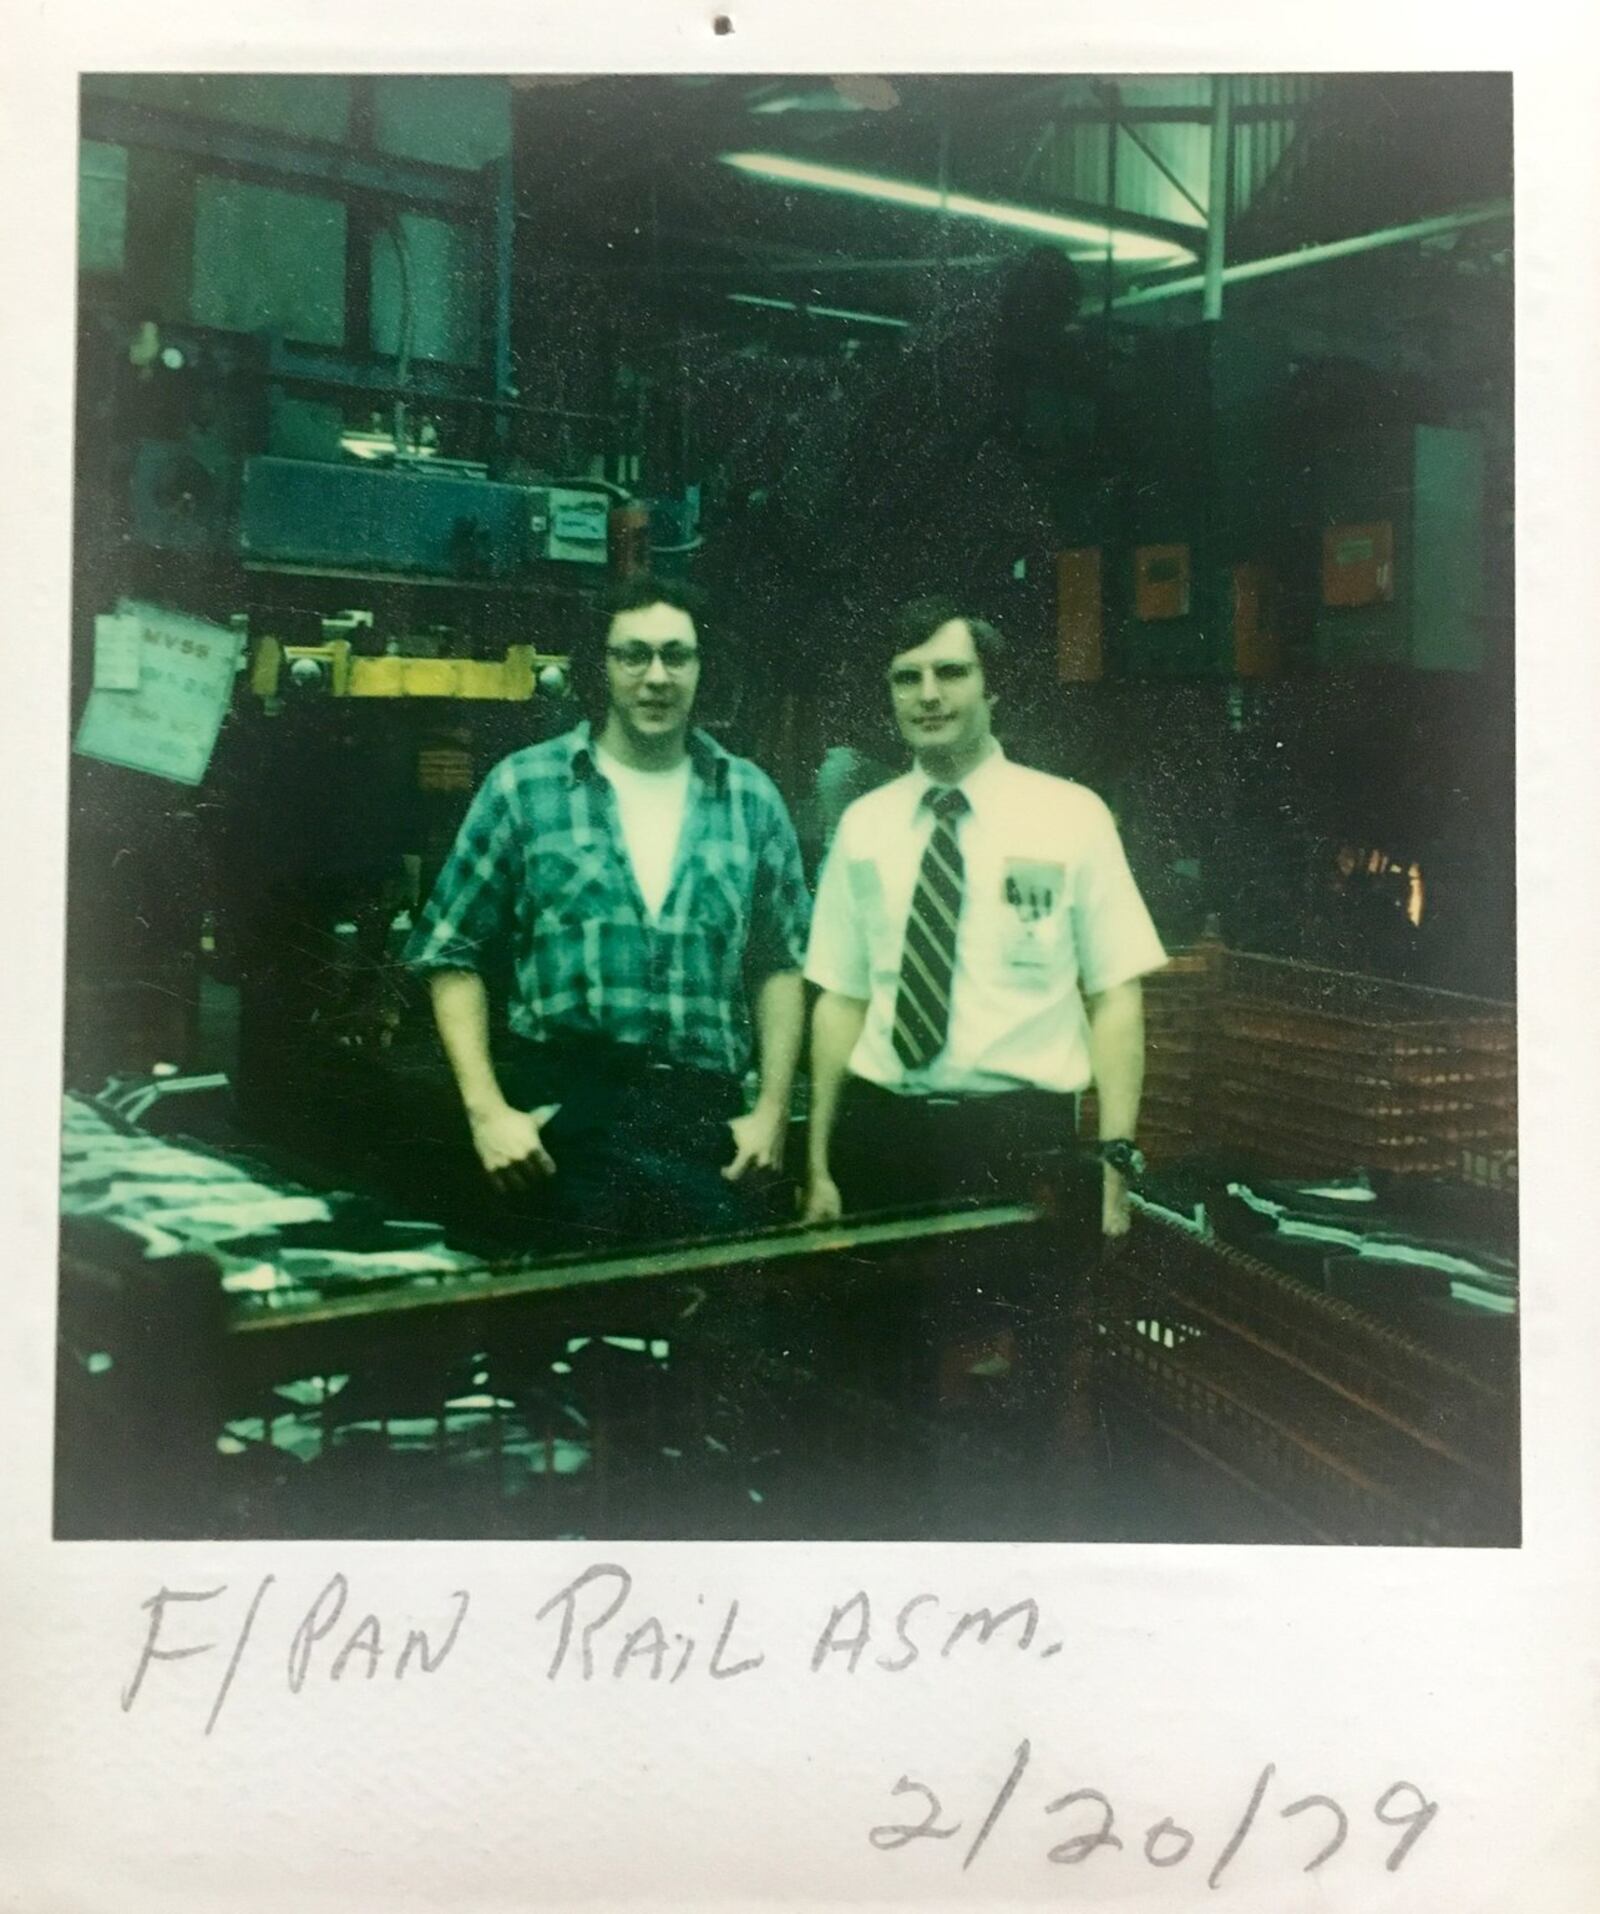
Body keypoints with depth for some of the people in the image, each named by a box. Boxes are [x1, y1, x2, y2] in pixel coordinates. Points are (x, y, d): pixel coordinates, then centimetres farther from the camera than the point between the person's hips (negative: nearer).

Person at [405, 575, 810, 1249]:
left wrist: (772, 1110, 2)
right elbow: (453, 952, 2)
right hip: (557, 1112, -2)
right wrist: (487, 1110, -7)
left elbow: (781, 963, 11)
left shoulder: (752, 798, 7)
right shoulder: (522, 786, 1)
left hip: (706, 1118, 2)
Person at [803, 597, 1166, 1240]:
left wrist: (1115, 1158, -12)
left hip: (1020, 1132, -2)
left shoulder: (1071, 815, -1)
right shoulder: (863, 824, 6)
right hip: (879, 1129, 2)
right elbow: (840, 999, 6)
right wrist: (818, 1166, 3)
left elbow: (1115, 997, -3)